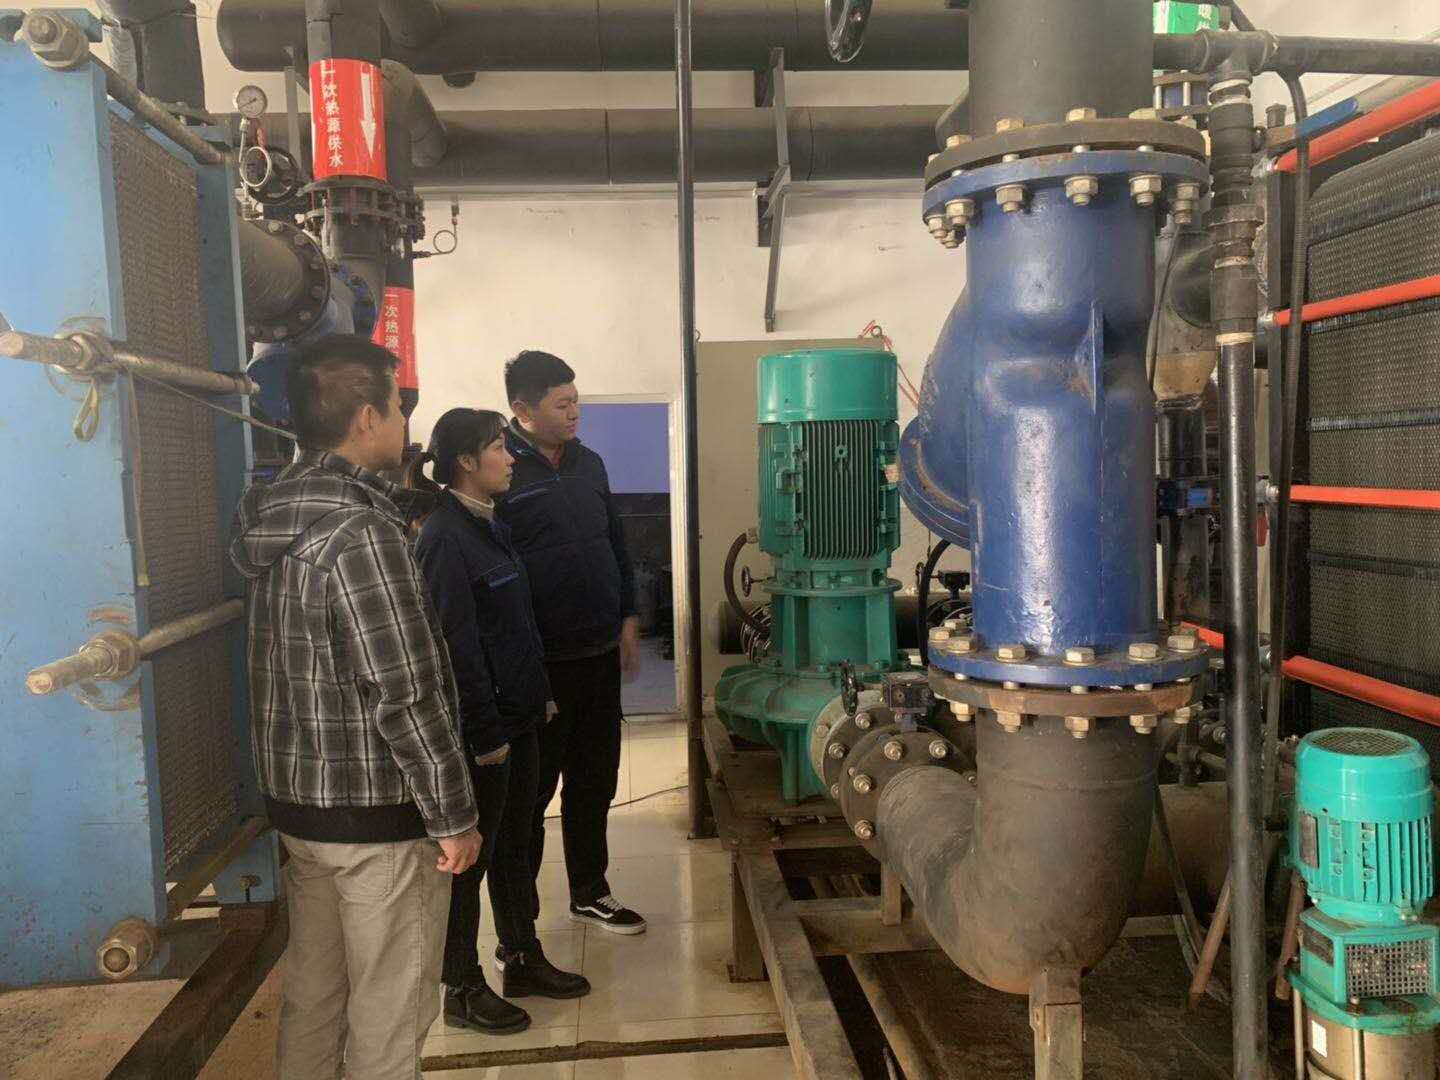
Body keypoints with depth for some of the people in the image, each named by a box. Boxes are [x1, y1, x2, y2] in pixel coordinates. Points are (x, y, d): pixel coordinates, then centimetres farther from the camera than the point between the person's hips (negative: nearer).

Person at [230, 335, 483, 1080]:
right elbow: (405, 695, -23)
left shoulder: (277, 515, 4)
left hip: (297, 799, 8)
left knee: (312, 992, 20)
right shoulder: (360, 530, -22)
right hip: (379, 812, -8)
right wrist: (454, 816, -14)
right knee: (390, 1011, 8)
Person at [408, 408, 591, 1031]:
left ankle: (524, 961, 34)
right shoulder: (445, 537, -18)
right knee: (470, 855, 5)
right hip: (481, 728, -9)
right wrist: (484, 733, -20)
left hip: (518, 717, 9)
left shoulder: (491, 528, 11)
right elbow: (456, 644, -22)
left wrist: (539, 696, 17)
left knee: (514, 844, 19)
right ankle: (462, 989, 21)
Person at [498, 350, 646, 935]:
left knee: (595, 782, 17)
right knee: (531, 789, 6)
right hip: (539, 664, -6)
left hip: (600, 653, 7)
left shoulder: (589, 463, 10)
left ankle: (591, 893, 34)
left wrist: (626, 619, 12)